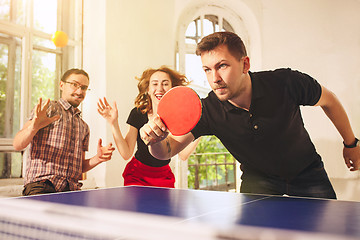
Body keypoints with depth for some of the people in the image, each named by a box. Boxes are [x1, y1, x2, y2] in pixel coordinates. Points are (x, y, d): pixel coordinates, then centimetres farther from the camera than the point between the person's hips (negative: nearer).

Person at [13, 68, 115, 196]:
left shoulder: (84, 127, 21)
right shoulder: (48, 108, 3)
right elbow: (17, 145, -6)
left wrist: (97, 159, 4)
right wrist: (34, 126, -26)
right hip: (41, 187, -6)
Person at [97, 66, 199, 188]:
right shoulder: (138, 114, -12)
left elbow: (183, 155, -14)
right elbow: (126, 154, -16)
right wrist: (114, 123, -24)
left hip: (164, 177, 1)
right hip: (137, 175, -1)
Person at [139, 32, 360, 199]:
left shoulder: (286, 82, -28)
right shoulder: (208, 111, -26)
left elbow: (328, 100, -7)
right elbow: (168, 150, -22)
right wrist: (156, 140, -47)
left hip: (306, 173, 1)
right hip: (257, 178, 0)